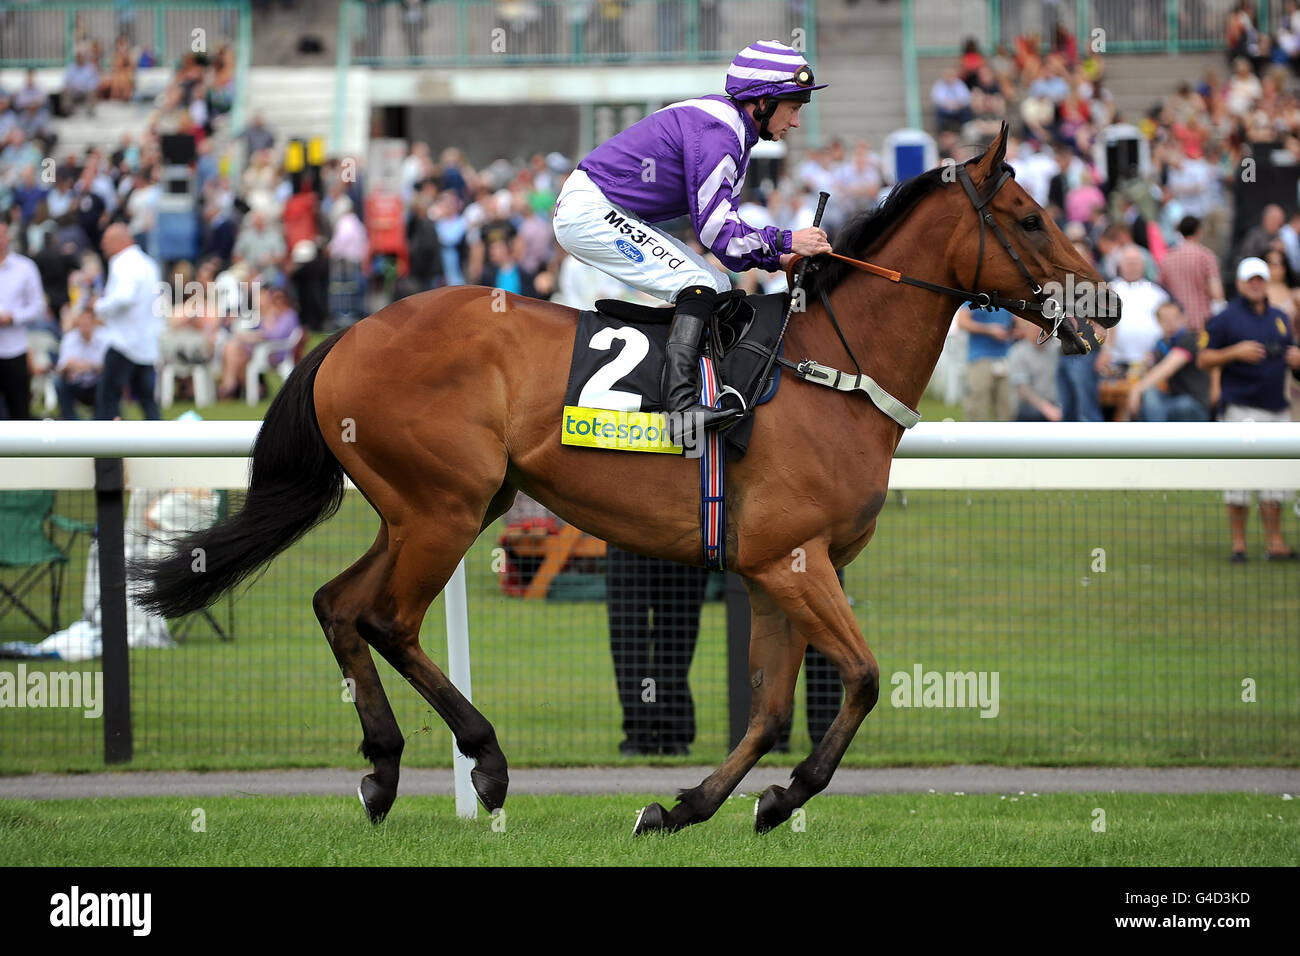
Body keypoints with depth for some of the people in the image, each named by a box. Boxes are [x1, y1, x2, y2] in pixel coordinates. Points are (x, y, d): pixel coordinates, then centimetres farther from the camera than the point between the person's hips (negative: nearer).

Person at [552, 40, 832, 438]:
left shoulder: (735, 134, 13)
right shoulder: (716, 131, -20)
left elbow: (723, 225, 13)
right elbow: (713, 228, -20)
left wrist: (776, 258, -1)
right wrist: (784, 242, -15)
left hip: (619, 218, 11)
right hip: (591, 212, -11)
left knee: (721, 289, 9)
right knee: (698, 285, -21)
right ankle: (680, 405, -34)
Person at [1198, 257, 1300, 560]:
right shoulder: (1225, 319, 1)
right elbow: (1204, 359, -2)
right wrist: (1236, 352, -16)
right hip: (1243, 408, -5)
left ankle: (1275, 542, 8)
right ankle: (1238, 544, -1)